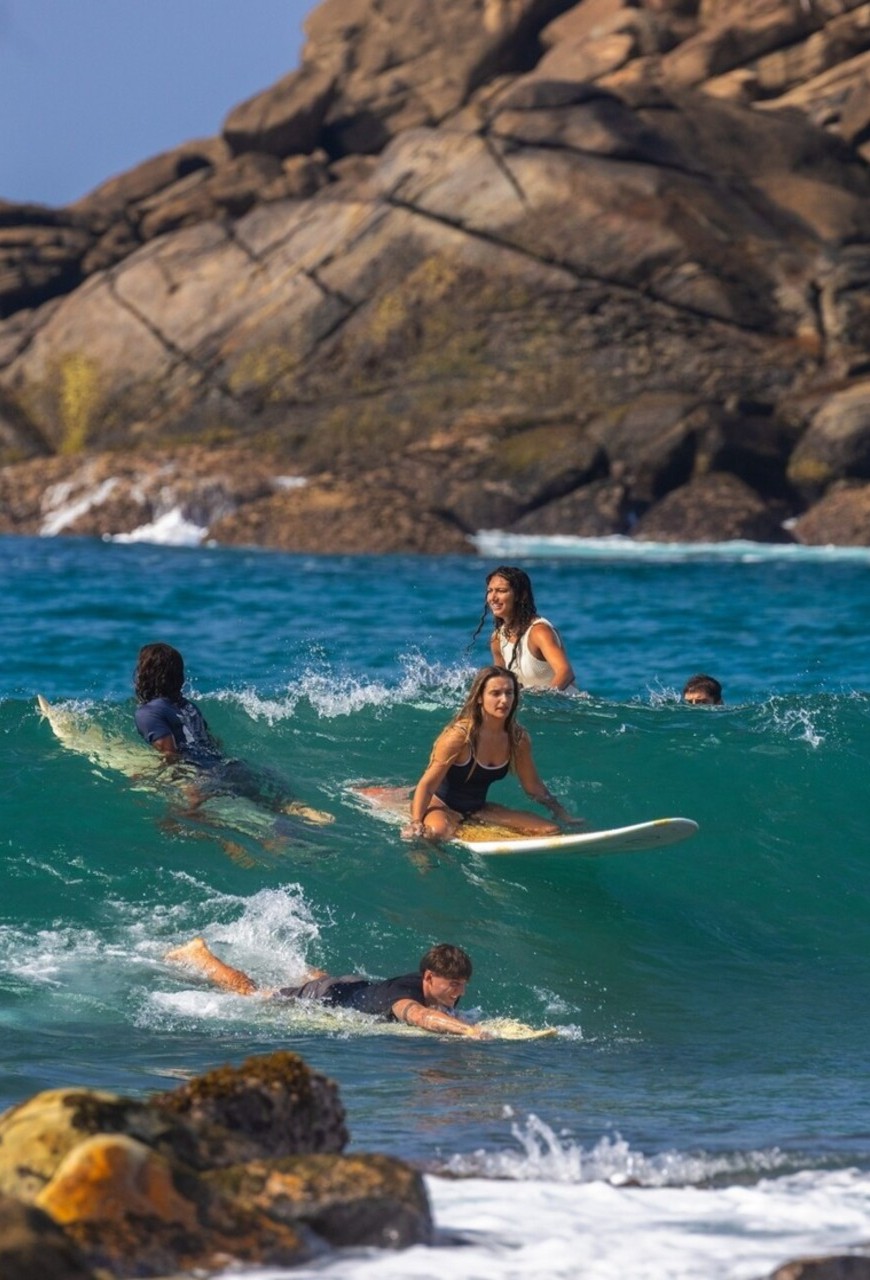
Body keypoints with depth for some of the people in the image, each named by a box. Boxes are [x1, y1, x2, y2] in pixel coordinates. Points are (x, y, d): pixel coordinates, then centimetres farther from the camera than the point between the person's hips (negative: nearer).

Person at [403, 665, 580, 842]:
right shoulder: (460, 735, -22)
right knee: (436, 831, -43)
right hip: (443, 806, -7)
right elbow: (427, 784, -20)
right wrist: (415, 824, -34)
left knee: (551, 831, -6)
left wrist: (563, 815, 7)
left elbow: (534, 787, 11)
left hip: (478, 809, 7)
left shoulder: (518, 739, -5)